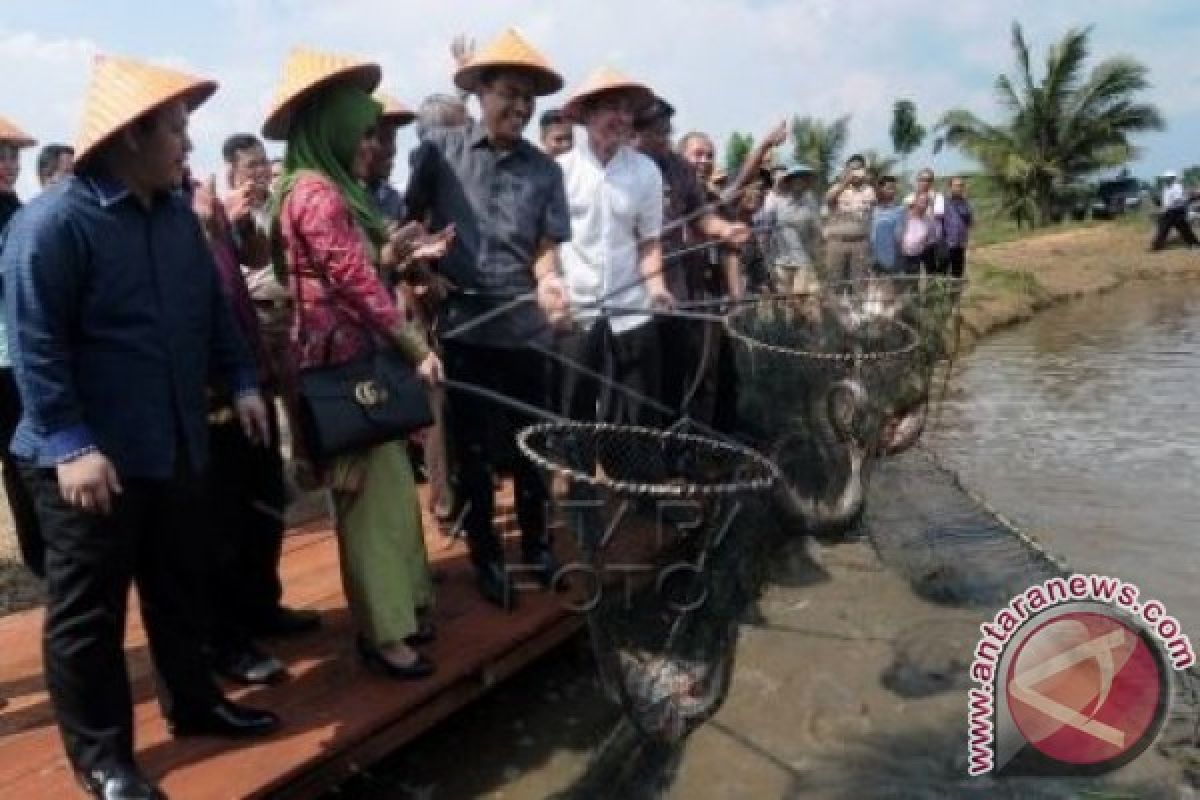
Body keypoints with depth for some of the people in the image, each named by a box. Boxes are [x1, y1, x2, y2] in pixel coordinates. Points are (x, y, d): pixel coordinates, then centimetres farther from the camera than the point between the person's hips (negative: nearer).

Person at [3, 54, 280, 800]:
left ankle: (193, 702, 38)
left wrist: (242, 380, 10)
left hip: (177, 447, 7)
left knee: (179, 591, 20)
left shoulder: (177, 216, 8)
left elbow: (214, 308, 16)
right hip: (92, 459, -7)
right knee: (88, 613, 8)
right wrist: (70, 444, -22)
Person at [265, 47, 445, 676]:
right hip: (343, 364, -10)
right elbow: (358, 284, -19)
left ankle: (401, 606, 25)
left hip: (358, 358, 10)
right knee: (371, 492, -3)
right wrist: (418, 349, -14)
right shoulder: (316, 193, -15)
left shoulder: (330, 190, 16)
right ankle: (382, 631, 8)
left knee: (388, 486, 14)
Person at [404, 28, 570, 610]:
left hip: (526, 326, 2)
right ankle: (486, 559, 23)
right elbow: (410, 223, 9)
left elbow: (545, 247, 0)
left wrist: (548, 281, -19)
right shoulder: (438, 150, 0)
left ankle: (536, 546, 30)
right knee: (473, 449, 7)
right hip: (463, 325, -2)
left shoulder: (544, 169, 5)